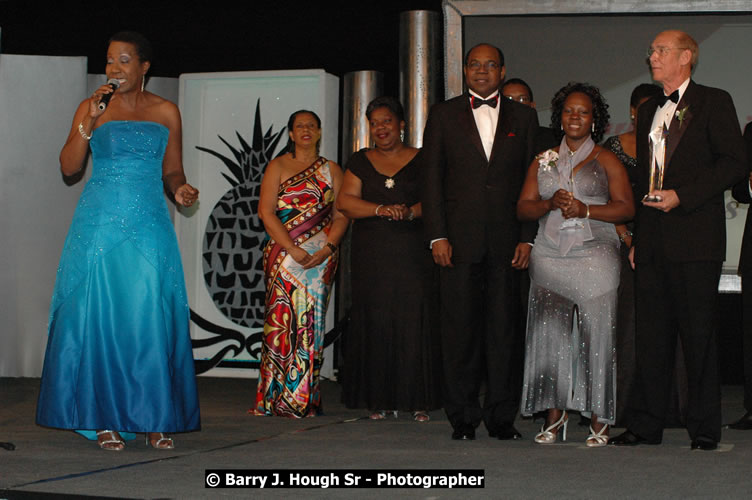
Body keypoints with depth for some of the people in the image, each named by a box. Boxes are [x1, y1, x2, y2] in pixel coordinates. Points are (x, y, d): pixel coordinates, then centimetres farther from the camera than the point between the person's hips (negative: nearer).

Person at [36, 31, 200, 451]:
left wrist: (180, 189, -7)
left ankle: (155, 419, 4)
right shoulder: (92, 108, 6)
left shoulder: (166, 112, 10)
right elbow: (68, 167, 0)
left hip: (150, 226, 1)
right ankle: (104, 420, 6)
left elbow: (172, 171, 14)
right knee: (99, 316, -2)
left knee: (151, 318, -4)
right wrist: (88, 124, -11)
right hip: (100, 224, -1)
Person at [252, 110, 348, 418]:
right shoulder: (278, 166, 8)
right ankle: (277, 398, -5)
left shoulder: (331, 171, 14)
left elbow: (341, 215, 7)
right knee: (283, 319, -9)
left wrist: (327, 249, -11)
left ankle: (305, 399, 2)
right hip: (284, 254, -2)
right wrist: (294, 250, -12)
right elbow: (266, 212, -2)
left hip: (321, 257, 2)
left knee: (312, 322, -2)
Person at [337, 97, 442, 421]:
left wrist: (410, 212, -20)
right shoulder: (360, 162, 14)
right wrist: (381, 209, -13)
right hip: (371, 257, 2)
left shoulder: (421, 161, 9)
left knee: (415, 320, -6)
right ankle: (379, 399, 3)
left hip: (413, 256, -1)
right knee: (375, 322, -2)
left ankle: (418, 400, -1)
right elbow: (345, 202, 3)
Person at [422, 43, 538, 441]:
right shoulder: (444, 115, 10)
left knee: (504, 329, 2)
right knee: (460, 329, 1)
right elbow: (431, 178, 5)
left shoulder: (523, 117, 12)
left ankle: (501, 417, 10)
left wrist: (527, 239, 0)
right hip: (459, 239, -1)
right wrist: (437, 236, -5)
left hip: (506, 240, 1)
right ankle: (463, 418, 9)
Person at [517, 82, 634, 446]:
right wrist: (551, 203, -6)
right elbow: (522, 208, 13)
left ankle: (599, 420, -3)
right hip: (549, 258, 3)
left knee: (595, 334, -9)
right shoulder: (543, 161, 18)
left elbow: (626, 208, 0)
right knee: (550, 334, -4)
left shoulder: (606, 161, 8)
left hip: (595, 256, -3)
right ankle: (555, 416, 4)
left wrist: (585, 210, -13)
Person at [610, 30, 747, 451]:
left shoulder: (714, 102, 0)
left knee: (699, 333, -2)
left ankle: (705, 428, 6)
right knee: (651, 334, 7)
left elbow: (735, 163, -8)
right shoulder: (649, 111, 21)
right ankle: (646, 424, 13)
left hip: (696, 239, -6)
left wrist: (681, 195, -15)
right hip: (653, 241, 6)